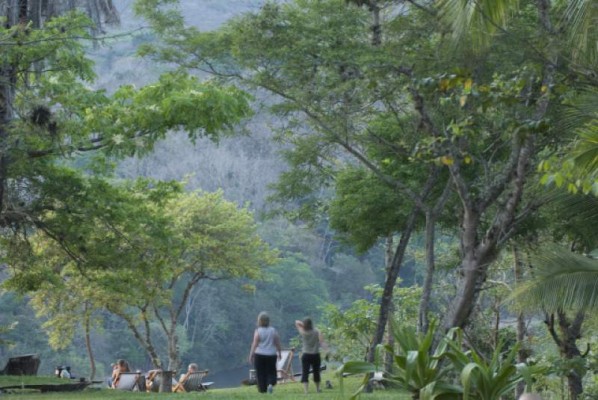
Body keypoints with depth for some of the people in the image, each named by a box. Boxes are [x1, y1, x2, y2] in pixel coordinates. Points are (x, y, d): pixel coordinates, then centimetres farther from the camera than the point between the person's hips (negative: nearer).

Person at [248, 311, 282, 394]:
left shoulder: (258, 331, -8)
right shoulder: (273, 330, 2)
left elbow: (254, 344, -10)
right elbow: (278, 343, 4)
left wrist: (251, 355, -5)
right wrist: (279, 353, 17)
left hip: (259, 355, -3)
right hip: (271, 355, 3)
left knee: (261, 373, 6)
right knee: (271, 372, 12)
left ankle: (262, 389, 5)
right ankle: (271, 384, -13)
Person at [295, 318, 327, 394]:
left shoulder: (303, 333, -4)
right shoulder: (317, 332, -4)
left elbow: (296, 322, 6)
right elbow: (322, 343, -15)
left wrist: (303, 324, -8)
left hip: (306, 355, -1)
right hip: (316, 355, 1)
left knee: (305, 373, -4)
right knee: (316, 372, 16)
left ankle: (305, 390, -18)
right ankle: (317, 389, 32)